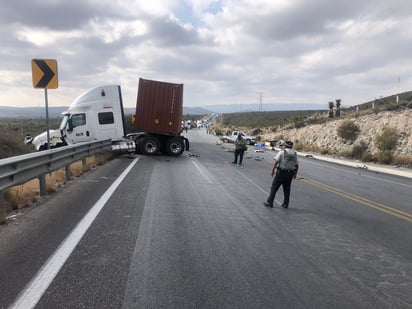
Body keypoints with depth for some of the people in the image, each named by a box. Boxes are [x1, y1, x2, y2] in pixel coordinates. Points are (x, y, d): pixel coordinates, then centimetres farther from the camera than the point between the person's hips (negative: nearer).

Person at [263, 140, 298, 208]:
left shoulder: (282, 152, -5)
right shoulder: (294, 153, 10)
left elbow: (276, 162, -11)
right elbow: (297, 165, 12)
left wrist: (273, 170, -4)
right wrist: (295, 174, 22)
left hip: (281, 172, -5)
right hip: (290, 174, 5)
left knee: (274, 188, 3)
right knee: (287, 189, 13)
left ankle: (269, 202, 6)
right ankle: (285, 204, 17)